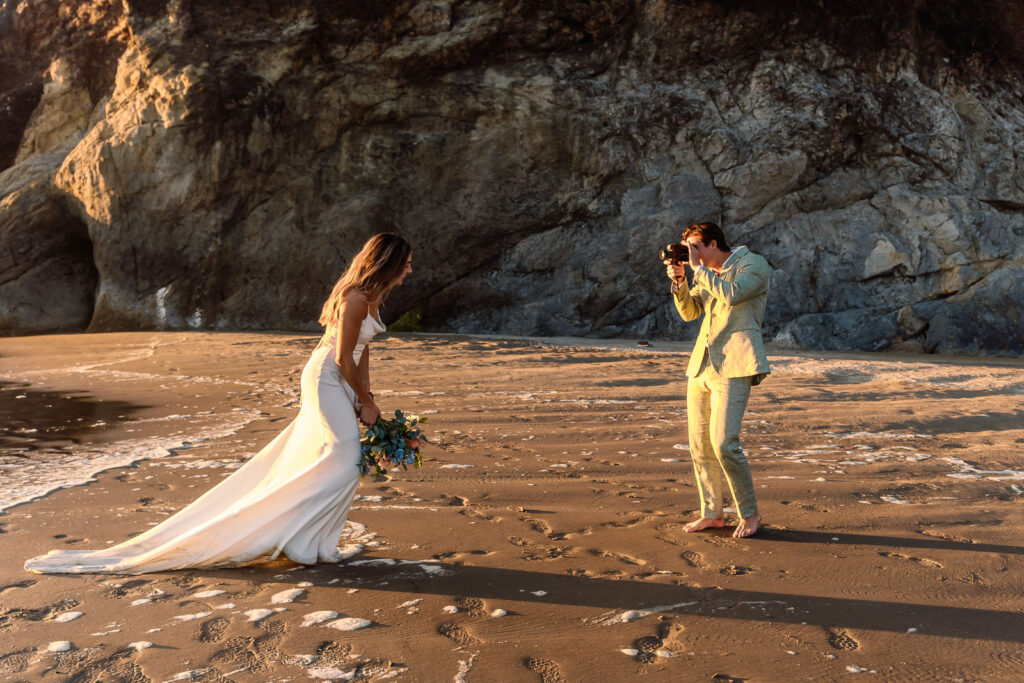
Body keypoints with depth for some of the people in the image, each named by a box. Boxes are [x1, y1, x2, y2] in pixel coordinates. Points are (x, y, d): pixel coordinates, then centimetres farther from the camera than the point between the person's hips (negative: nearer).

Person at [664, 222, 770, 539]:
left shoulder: (754, 264, -3)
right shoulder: (709, 274, 20)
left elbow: (732, 295, -20)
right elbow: (689, 312, 17)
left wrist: (697, 268, -12)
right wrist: (679, 280, 2)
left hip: (733, 366, -8)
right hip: (702, 364, 8)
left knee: (723, 443, -14)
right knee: (699, 446, 7)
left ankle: (749, 513, 4)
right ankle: (712, 514, 19)